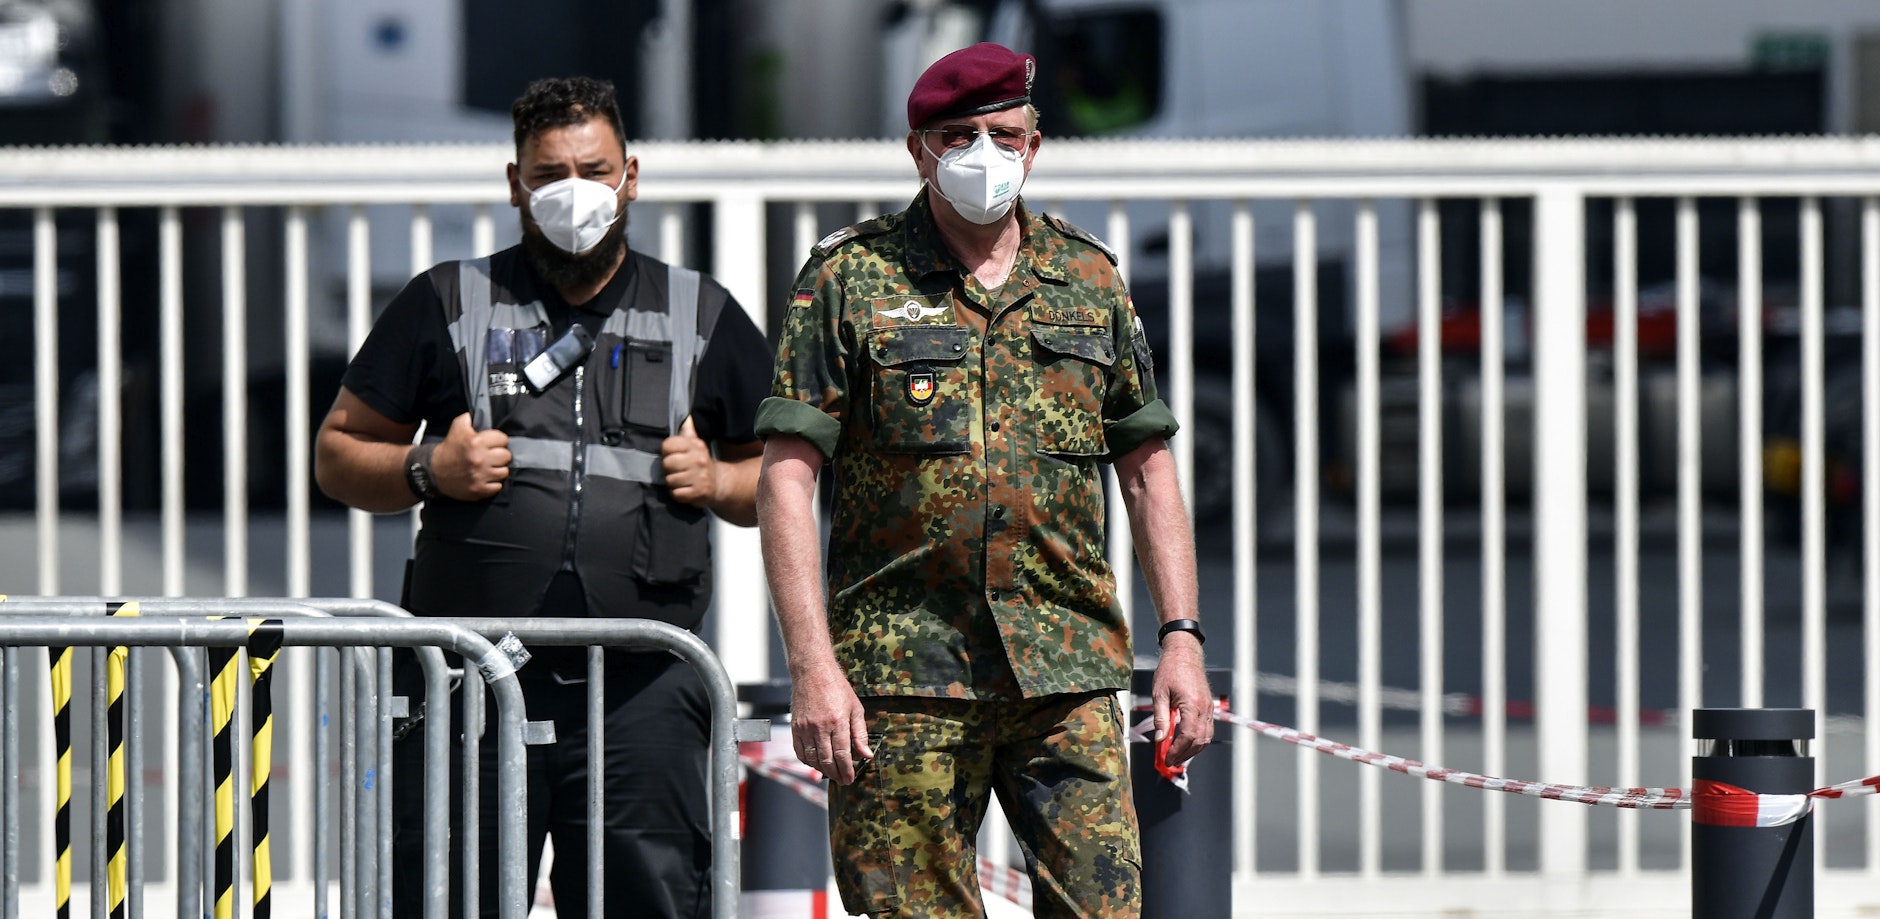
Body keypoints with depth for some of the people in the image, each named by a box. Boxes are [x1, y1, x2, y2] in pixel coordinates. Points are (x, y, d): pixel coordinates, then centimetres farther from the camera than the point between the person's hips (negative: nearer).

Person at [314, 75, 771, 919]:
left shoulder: (704, 319, 15)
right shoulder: (445, 305, 12)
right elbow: (339, 453, 13)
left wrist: (719, 481, -1)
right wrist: (426, 469, -5)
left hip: (639, 689, 0)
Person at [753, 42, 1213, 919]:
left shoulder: (1088, 278, 13)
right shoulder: (848, 279, 2)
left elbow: (1148, 469, 18)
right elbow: (786, 477, -2)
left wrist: (1181, 638, 7)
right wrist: (812, 667, -11)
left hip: (1069, 679, 2)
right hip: (904, 677, -2)